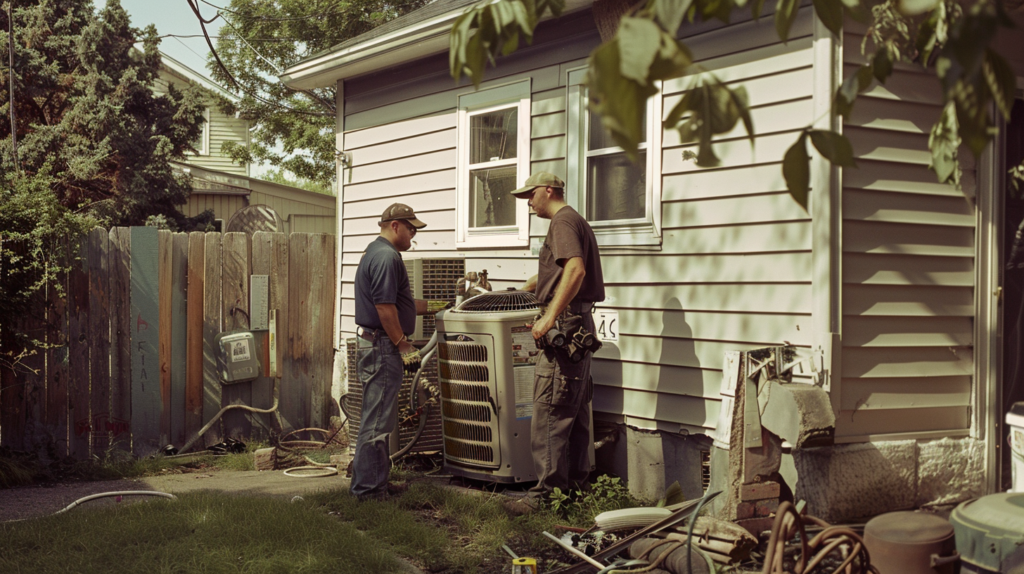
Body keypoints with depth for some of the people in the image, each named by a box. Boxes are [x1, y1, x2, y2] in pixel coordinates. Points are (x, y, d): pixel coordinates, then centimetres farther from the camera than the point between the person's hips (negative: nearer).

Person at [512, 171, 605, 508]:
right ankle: (576, 484, 21)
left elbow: (575, 269, -26)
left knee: (548, 411, -9)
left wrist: (549, 316, -28)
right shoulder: (575, 221, 23)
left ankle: (549, 491, -7)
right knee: (575, 411, 14)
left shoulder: (563, 221, -10)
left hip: (564, 325, -11)